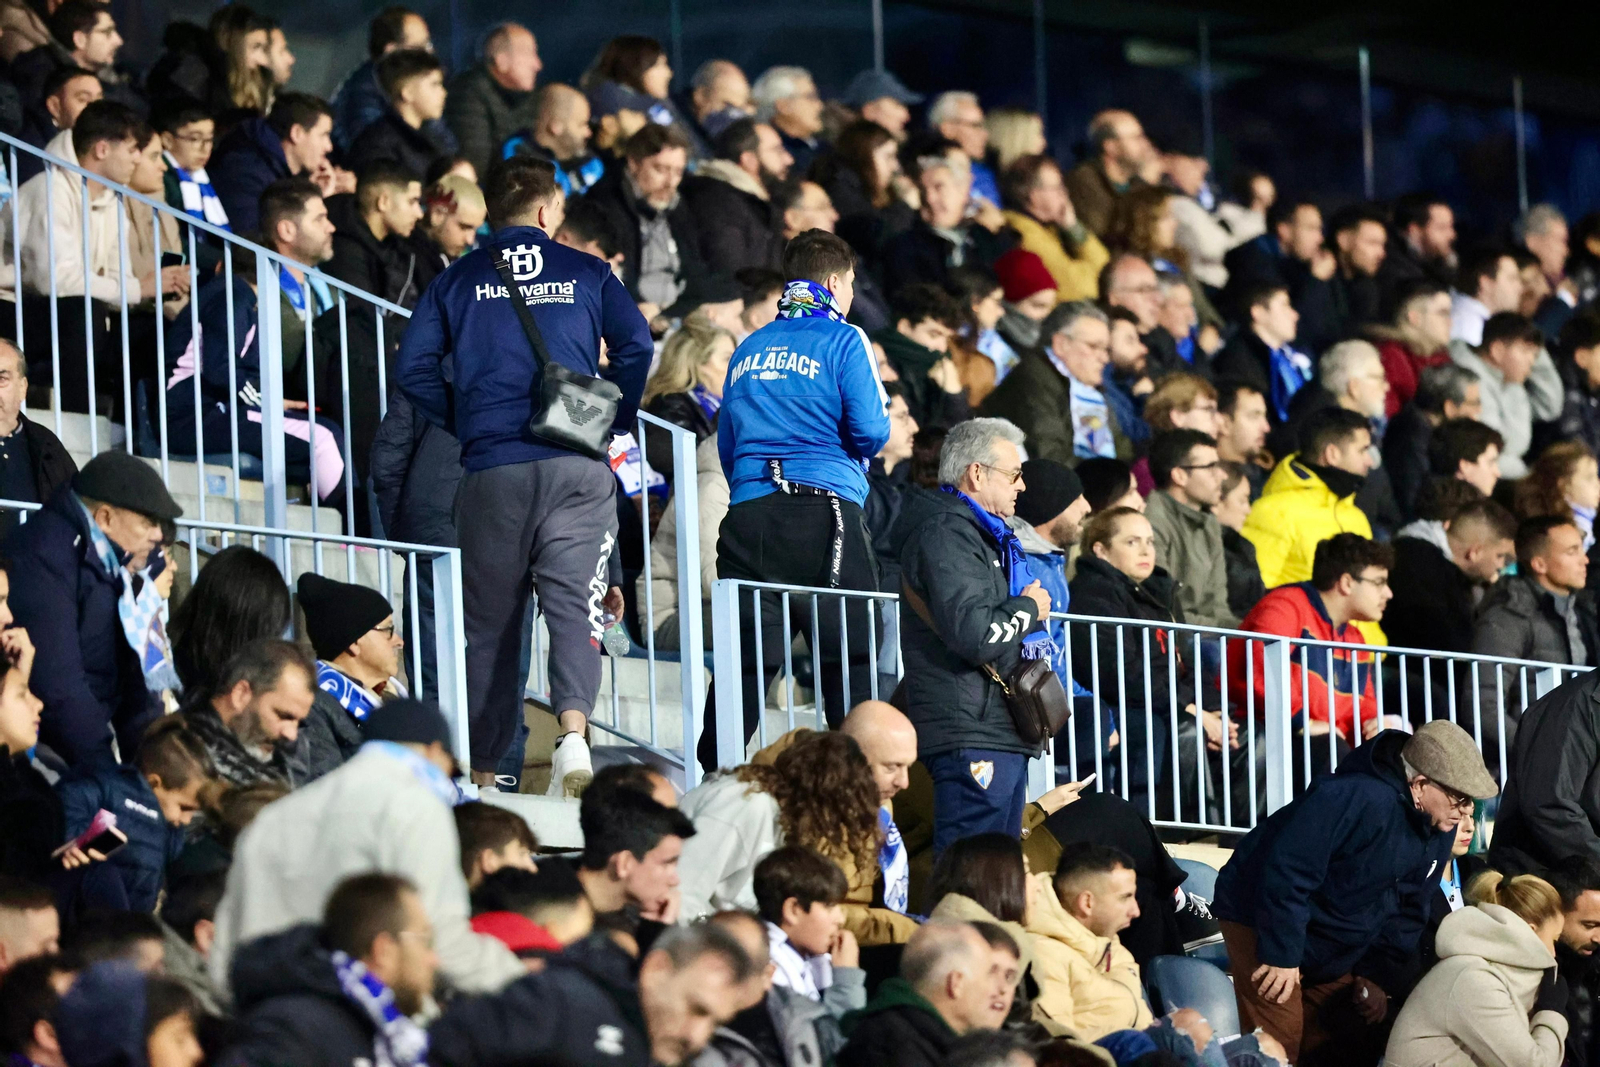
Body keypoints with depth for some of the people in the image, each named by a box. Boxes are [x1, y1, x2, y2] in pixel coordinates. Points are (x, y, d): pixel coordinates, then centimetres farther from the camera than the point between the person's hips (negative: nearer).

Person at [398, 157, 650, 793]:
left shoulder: (457, 281, 12)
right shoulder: (587, 273, 10)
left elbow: (413, 369, 4)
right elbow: (635, 348, -1)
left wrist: (462, 424, 15)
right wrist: (609, 422, 11)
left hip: (492, 469, 1)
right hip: (577, 467, -1)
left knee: (491, 619, 9)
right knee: (574, 604, -5)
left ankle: (483, 771, 13)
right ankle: (573, 730, -31)